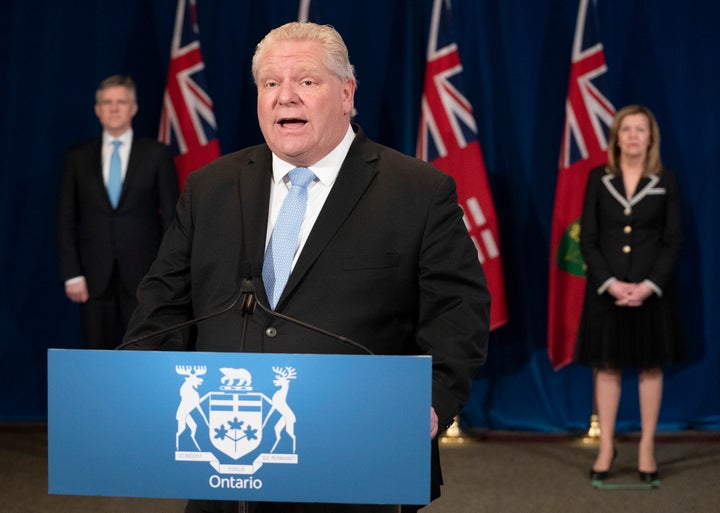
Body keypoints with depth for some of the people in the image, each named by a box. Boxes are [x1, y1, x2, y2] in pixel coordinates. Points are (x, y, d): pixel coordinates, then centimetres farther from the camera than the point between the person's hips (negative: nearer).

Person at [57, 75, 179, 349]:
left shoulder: (157, 154, 5)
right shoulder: (78, 158, 9)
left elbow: (171, 216, 3)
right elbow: (66, 220, 8)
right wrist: (71, 274, -1)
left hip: (142, 275, -1)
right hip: (95, 277, 2)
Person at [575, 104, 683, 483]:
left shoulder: (665, 181, 0)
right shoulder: (598, 179, 2)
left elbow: (674, 239, -2)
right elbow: (587, 238, -1)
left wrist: (650, 285, -14)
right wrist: (610, 282, -12)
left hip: (652, 288, 0)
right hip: (607, 287, 1)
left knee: (650, 366, 5)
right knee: (607, 366, 4)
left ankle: (647, 447, 14)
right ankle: (606, 447, 12)